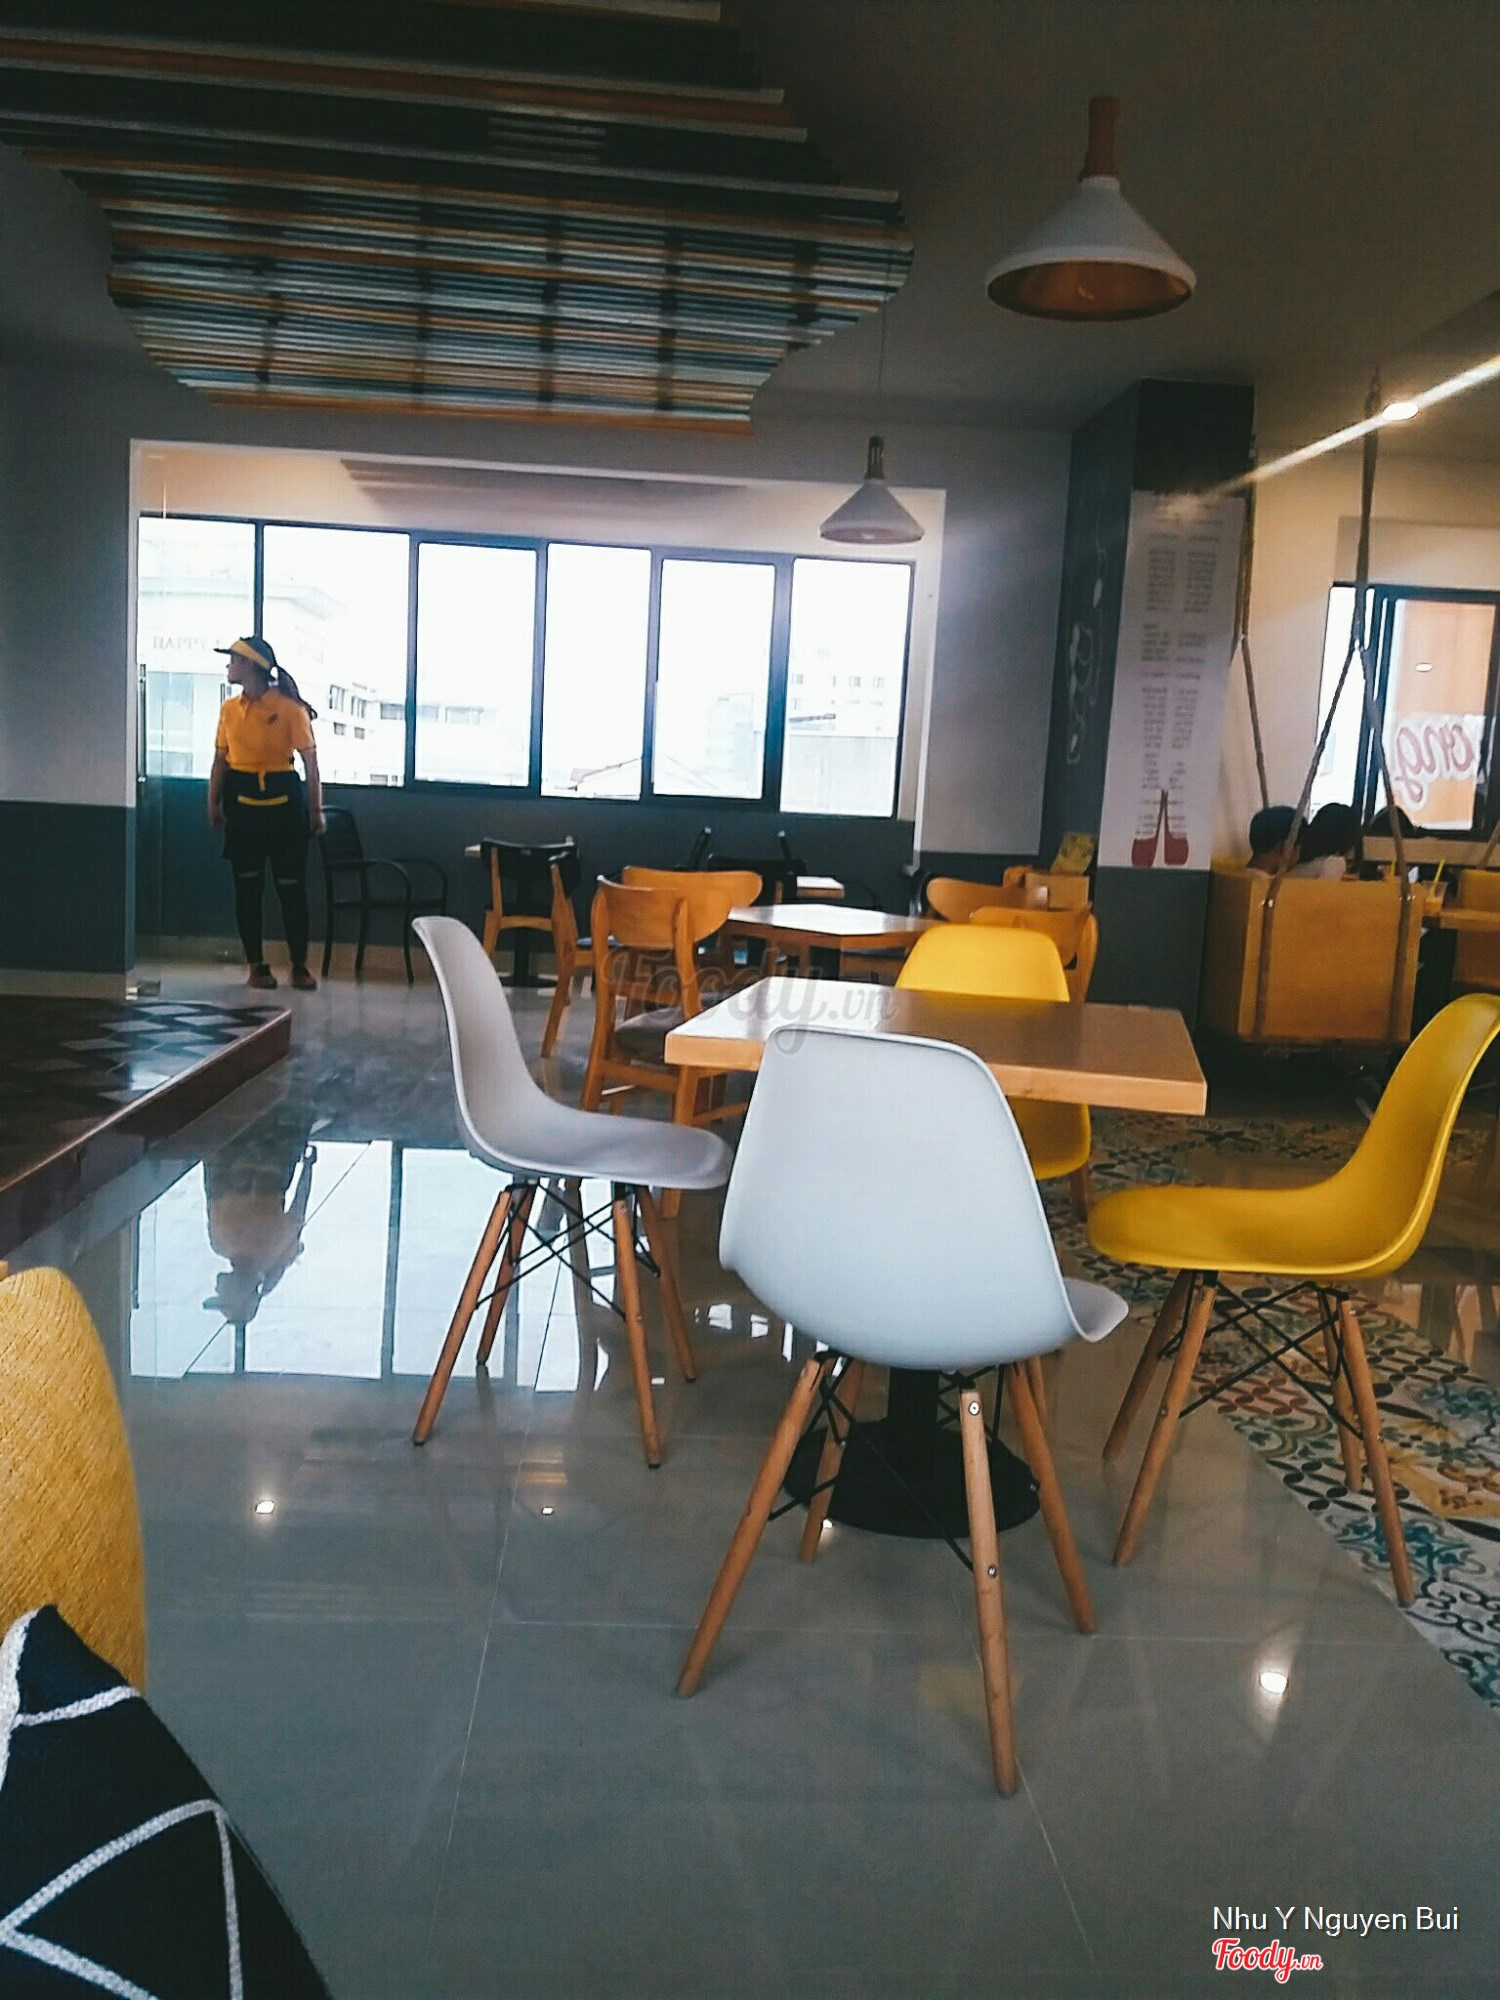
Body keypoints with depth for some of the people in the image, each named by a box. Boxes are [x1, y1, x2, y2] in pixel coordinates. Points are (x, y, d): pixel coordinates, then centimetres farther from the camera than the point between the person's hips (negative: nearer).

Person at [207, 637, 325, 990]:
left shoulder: (290, 708, -6)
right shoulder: (230, 709, 8)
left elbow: (310, 761, -4)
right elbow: (221, 759, 13)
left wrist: (315, 810, -5)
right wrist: (213, 803, 6)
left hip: (283, 797, -4)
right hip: (241, 799, 4)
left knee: (291, 886, -1)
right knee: (247, 885, 5)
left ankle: (299, 966, 10)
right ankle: (256, 965, 14)